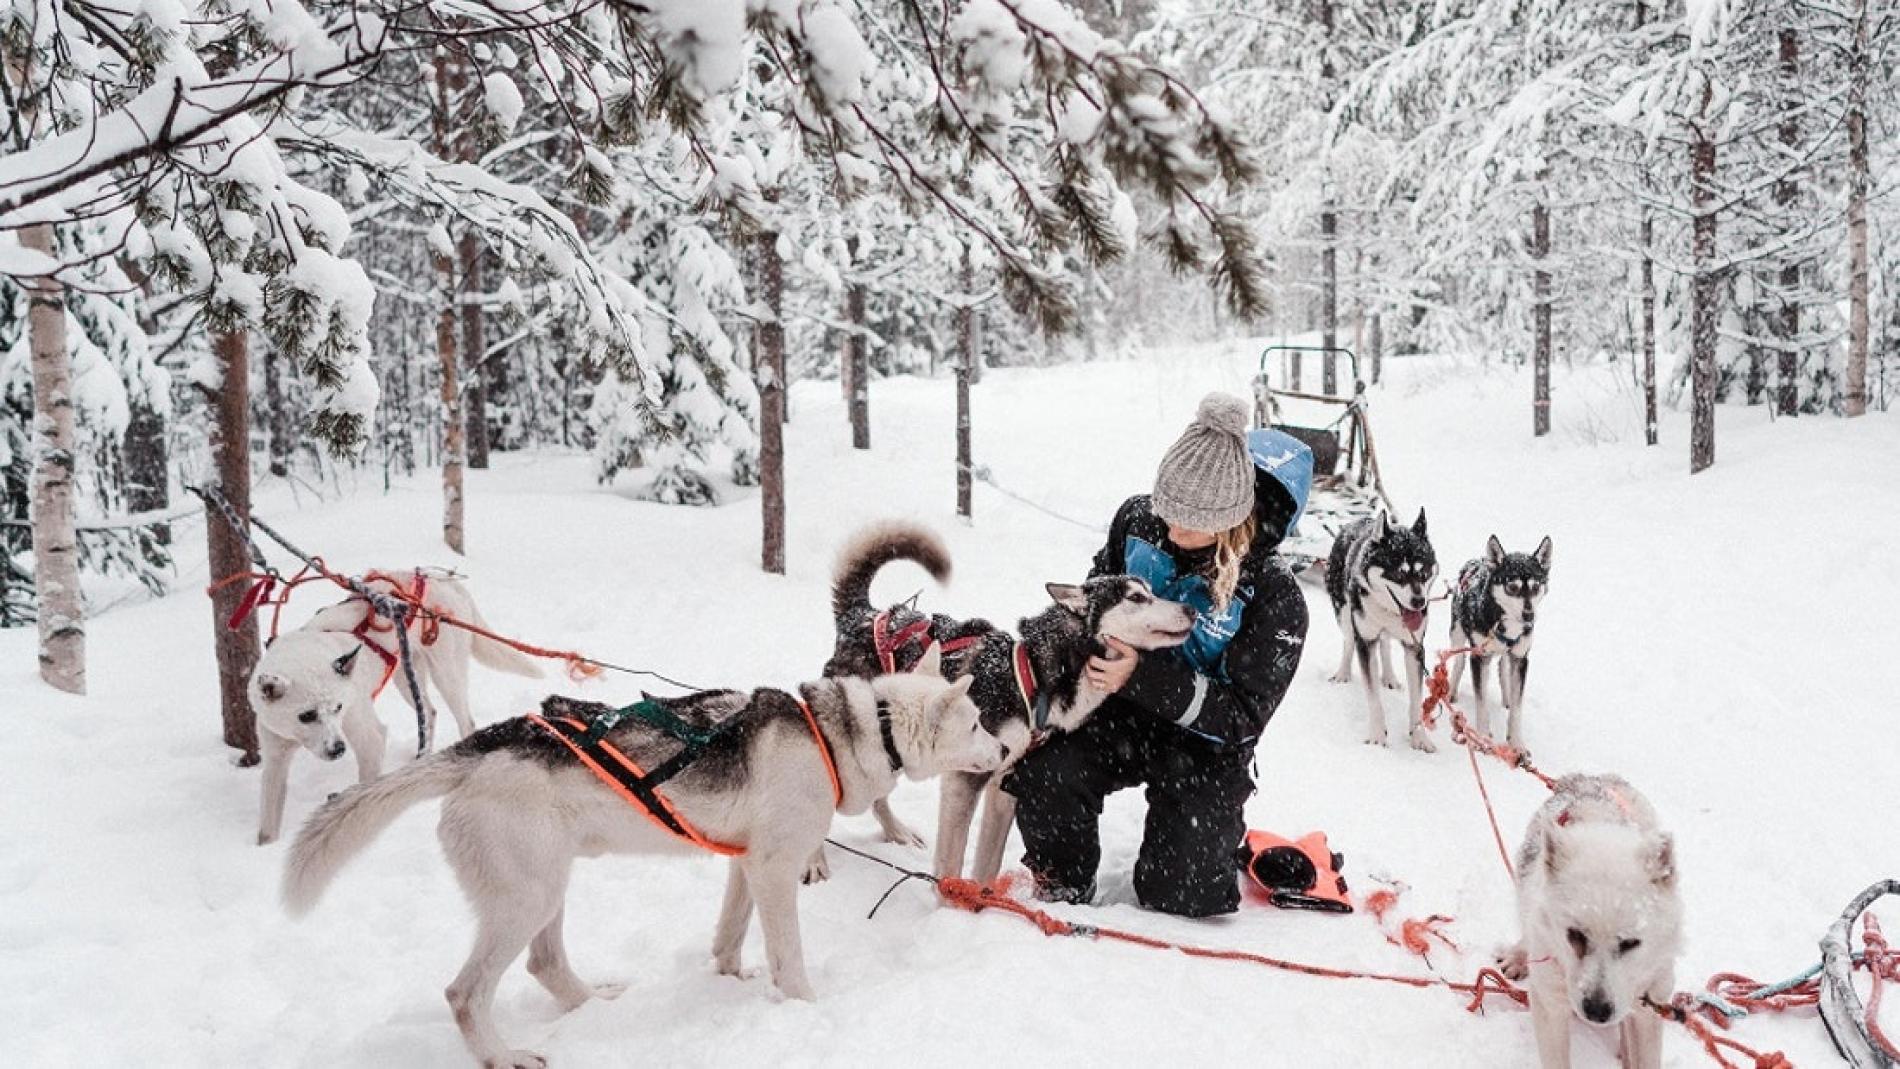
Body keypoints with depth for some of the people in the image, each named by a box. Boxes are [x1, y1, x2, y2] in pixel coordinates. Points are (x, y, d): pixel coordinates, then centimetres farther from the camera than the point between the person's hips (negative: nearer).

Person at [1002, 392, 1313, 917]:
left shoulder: (1274, 596, -22)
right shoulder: (1138, 520, -9)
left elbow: (1243, 715, -21)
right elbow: (1096, 593, 14)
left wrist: (1144, 676, -33)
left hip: (1205, 745, -3)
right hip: (1120, 714, 3)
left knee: (1178, 893, -13)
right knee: (1042, 774, -27)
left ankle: (1218, 840, 24)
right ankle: (1064, 888, 3)